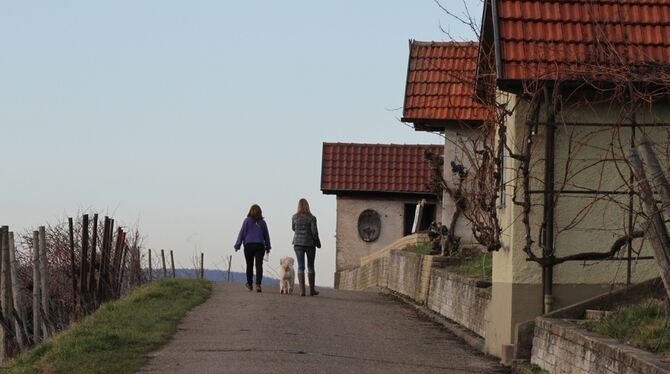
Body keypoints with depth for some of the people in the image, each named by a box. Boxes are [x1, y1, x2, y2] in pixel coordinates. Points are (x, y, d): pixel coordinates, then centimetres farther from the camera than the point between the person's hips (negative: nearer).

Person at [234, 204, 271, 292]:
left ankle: (249, 284, 21)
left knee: (249, 265, 11)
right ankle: (258, 284, -21)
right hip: (260, 246, 1)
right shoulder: (262, 222, 7)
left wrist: (237, 245, 1)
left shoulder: (247, 221, -2)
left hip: (249, 245, -1)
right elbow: (266, 236, 14)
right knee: (259, 265, -6)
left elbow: (242, 233, -3)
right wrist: (268, 247, 25)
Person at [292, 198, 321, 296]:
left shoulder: (295, 217, -2)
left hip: (298, 243, 1)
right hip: (310, 243, -1)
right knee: (310, 266, 11)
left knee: (301, 266, 2)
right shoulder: (311, 218, -10)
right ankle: (312, 290, 17)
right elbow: (314, 232, -10)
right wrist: (318, 243, 4)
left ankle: (302, 290, -7)